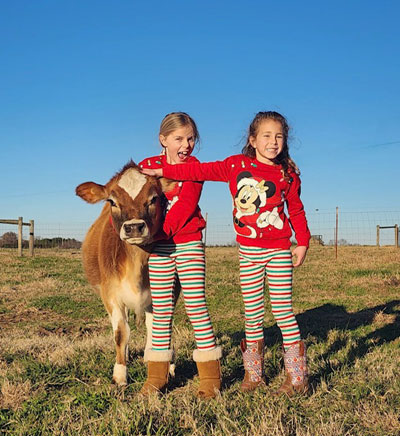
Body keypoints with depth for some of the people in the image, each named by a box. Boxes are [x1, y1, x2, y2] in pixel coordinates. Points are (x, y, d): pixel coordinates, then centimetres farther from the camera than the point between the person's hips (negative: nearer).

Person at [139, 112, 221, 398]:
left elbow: (185, 205, -11)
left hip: (189, 243, -2)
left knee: (196, 304, -4)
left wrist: (162, 229, -23)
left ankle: (210, 376, 4)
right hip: (158, 246, 2)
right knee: (161, 309, 7)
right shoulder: (148, 166, 8)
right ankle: (157, 375, 16)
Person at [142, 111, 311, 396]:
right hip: (248, 252, 1)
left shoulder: (288, 174, 2)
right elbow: (201, 171, 0)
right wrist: (161, 172, -1)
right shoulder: (236, 166, 0)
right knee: (252, 312, 6)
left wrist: (303, 243, 3)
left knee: (283, 310, -1)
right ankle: (254, 372, 21)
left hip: (279, 251, -1)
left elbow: (296, 210, 10)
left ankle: (297, 376, 9)